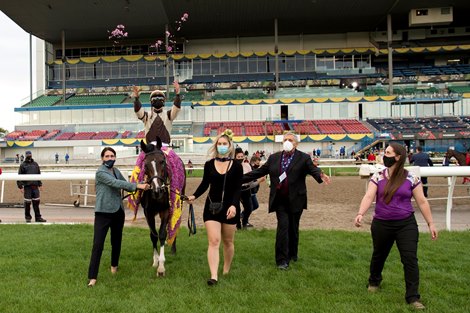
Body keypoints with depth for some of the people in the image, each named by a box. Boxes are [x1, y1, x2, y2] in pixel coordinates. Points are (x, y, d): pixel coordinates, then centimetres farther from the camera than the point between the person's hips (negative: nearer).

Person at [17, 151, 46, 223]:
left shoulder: (35, 164, 14)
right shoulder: (23, 165, 1)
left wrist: (40, 184, 13)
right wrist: (20, 186, -9)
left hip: (35, 186, 3)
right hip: (27, 187, -3)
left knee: (36, 202, 4)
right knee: (27, 203, 1)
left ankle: (38, 217, 9)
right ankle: (28, 217, 13)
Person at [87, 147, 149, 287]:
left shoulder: (116, 171, 10)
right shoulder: (100, 172, -12)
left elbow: (125, 185, 16)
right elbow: (116, 183, -22)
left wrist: (141, 186, -1)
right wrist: (137, 185, -25)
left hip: (118, 211, 7)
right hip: (103, 212, -7)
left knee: (116, 241, 18)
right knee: (98, 244, -9)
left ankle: (114, 265, 40)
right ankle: (92, 277, -4)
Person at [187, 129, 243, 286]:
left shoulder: (237, 166, -4)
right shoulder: (209, 165, 1)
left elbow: (238, 189, -8)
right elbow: (205, 184, 9)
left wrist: (233, 205, -23)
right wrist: (194, 196, -7)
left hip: (230, 207, -1)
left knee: (228, 241, 13)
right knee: (214, 241, -7)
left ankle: (226, 270, 31)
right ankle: (214, 276, -10)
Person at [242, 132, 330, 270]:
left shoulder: (303, 158, -1)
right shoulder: (274, 158, 8)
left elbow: (313, 169, -14)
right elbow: (259, 171, 9)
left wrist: (321, 175, -38)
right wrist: (240, 179, 3)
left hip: (295, 200, -1)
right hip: (280, 200, 1)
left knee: (293, 228, 12)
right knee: (283, 226, -9)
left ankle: (292, 254, 33)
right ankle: (282, 259, -3)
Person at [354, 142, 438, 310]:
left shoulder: (411, 178, -5)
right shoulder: (377, 177, -3)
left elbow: (422, 201, -1)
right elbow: (369, 196, -14)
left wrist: (430, 223, -2)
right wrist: (360, 214, -31)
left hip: (406, 224, -1)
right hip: (381, 224, 2)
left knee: (410, 259, -4)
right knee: (378, 255, 19)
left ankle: (413, 297, 6)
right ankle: (374, 282, 45)